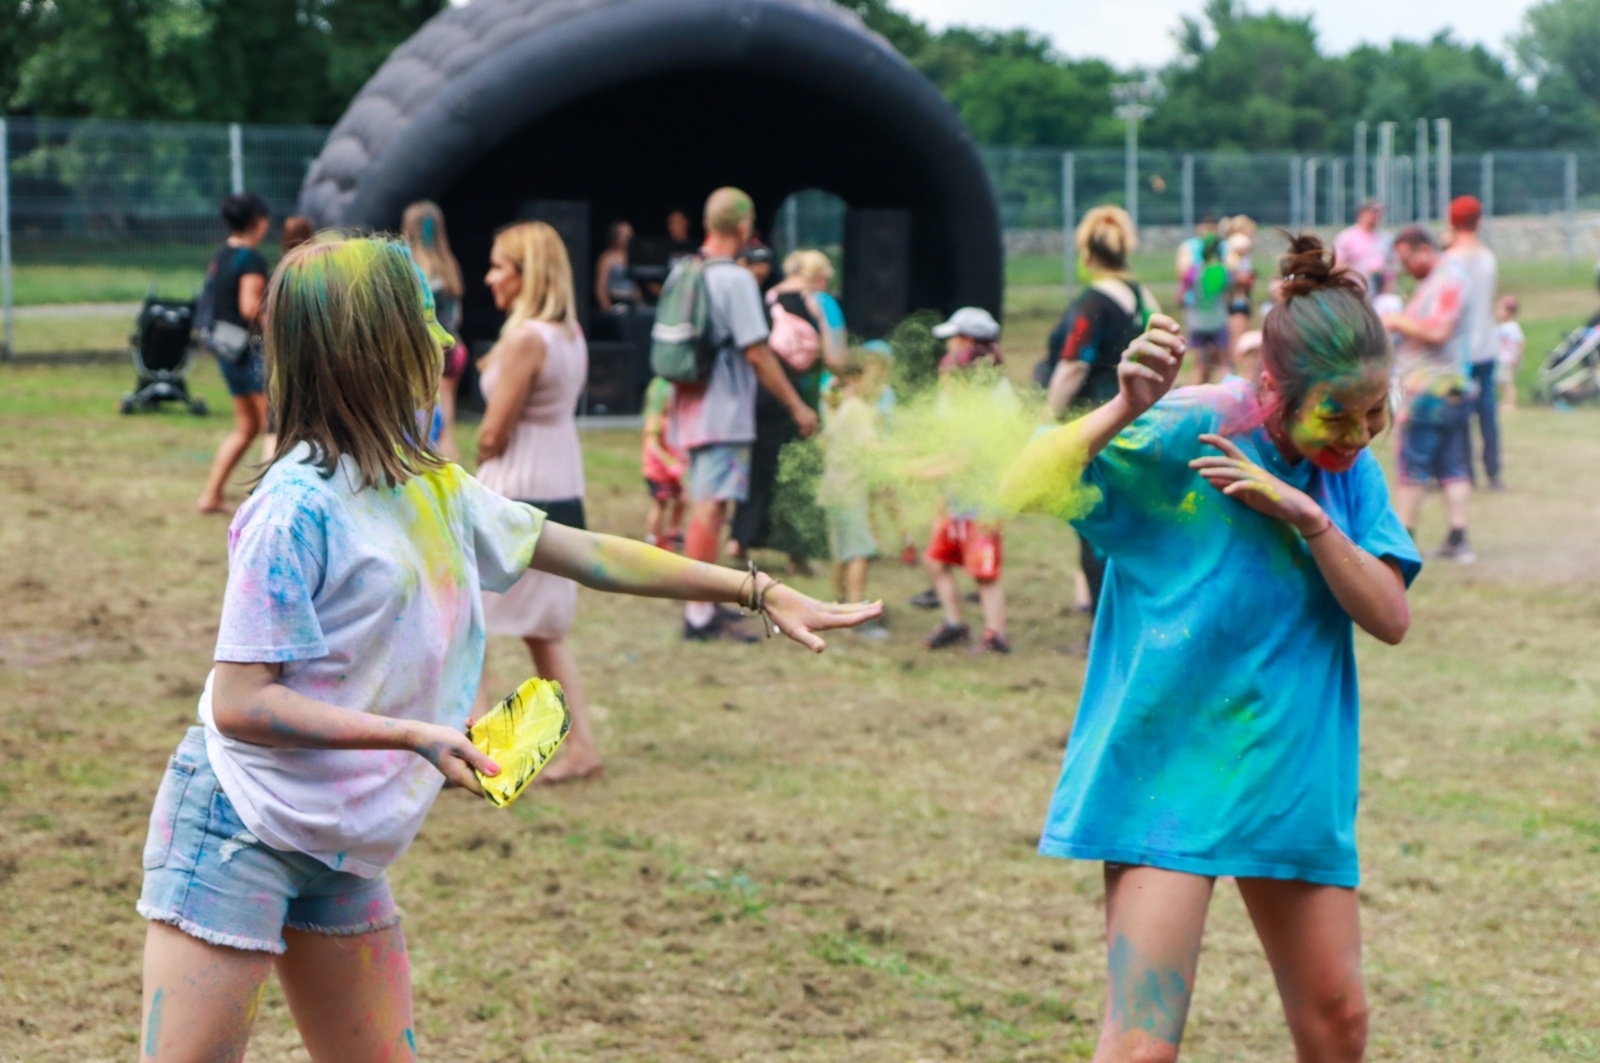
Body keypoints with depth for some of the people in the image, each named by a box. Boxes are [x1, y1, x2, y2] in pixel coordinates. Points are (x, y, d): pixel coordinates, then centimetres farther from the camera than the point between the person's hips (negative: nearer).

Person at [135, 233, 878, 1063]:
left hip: (340, 852, 8)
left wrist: (760, 591, 18)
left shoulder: (434, 490, 8)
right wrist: (415, 736, -22)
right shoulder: (301, 505, -17)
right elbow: (239, 703, -18)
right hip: (236, 833, -8)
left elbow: (586, 553, 18)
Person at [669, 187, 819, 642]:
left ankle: (702, 604, 25)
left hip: (691, 409, 9)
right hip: (724, 412, -9)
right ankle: (699, 613, -8)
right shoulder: (736, 280, -14)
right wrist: (796, 406, -10)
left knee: (704, 506, 17)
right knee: (710, 507, -8)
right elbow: (755, 352, -16)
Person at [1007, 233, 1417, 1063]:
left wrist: (1307, 516, -16)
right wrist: (1125, 409, -32)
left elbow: (1391, 619, -3)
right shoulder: (1183, 432, -13)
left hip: (1293, 777, 6)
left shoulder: (1350, 472, 5)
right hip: (1167, 772, -6)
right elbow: (1023, 492, -21)